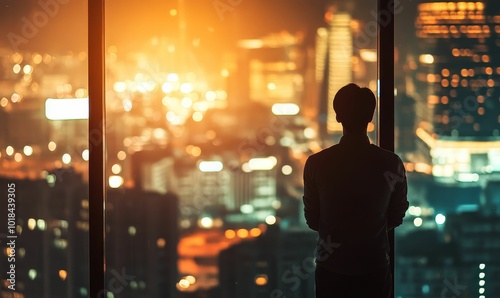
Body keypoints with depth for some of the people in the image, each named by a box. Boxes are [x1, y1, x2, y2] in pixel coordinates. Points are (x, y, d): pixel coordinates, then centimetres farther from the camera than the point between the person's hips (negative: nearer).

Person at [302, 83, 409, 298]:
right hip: (375, 268, 0)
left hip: (331, 269, 0)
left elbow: (312, 220, -1)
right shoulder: (391, 164, -9)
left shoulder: (316, 163, -11)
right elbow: (396, 217, 3)